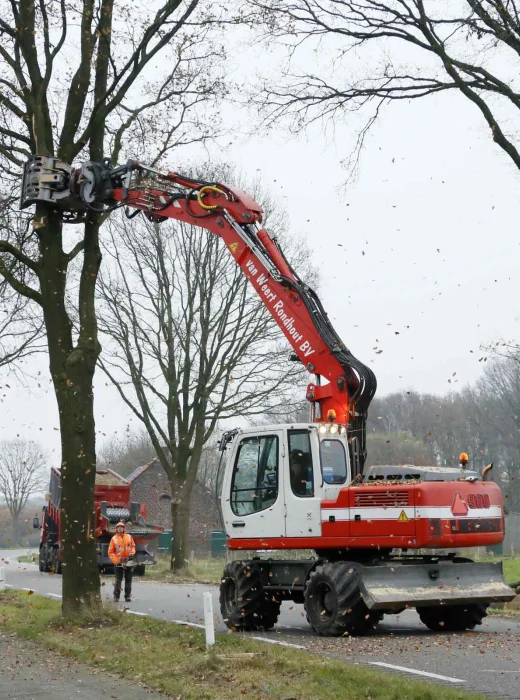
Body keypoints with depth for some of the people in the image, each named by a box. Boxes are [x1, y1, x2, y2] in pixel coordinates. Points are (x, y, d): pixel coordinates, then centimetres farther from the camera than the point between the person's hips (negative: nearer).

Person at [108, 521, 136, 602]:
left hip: (128, 561, 3)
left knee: (128, 580, 6)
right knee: (118, 580, -3)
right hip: (119, 563, -3)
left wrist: (132, 553, -6)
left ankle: (128, 596, 13)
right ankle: (116, 596, 3)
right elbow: (110, 553, -5)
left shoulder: (129, 537, 2)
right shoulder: (114, 539, -5)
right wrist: (116, 561, -13)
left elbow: (133, 546, 15)